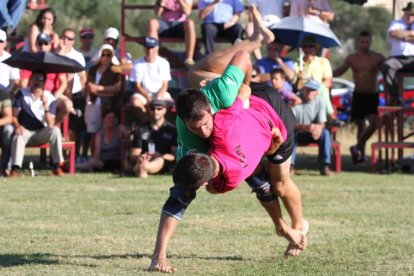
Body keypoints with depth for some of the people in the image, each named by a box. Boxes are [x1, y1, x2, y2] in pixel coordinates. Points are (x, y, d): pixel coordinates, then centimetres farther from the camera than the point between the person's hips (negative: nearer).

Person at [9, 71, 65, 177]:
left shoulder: (50, 99, -3)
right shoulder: (22, 94, 0)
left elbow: (51, 124, -12)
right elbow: (14, 115, -1)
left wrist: (45, 105, -25)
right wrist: (17, 126, -24)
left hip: (41, 133, 1)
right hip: (25, 131, -1)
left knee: (55, 130, -29)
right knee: (18, 136, -35)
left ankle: (57, 166, -25)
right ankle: (15, 169, -43)